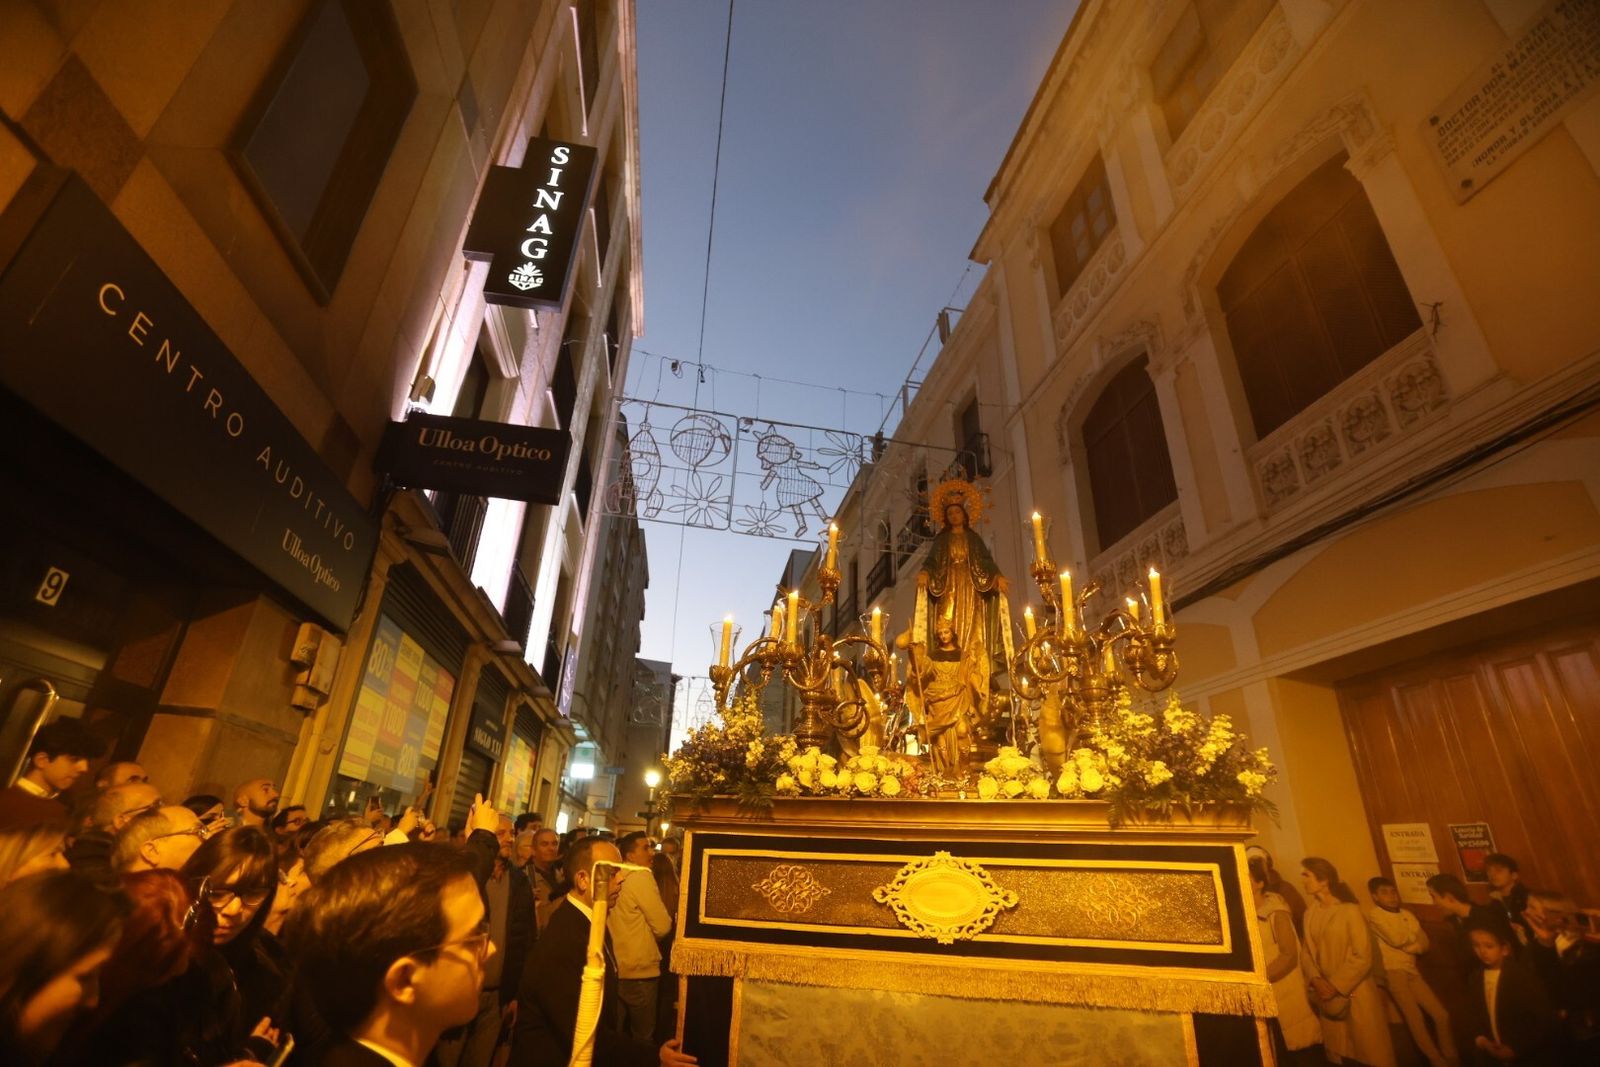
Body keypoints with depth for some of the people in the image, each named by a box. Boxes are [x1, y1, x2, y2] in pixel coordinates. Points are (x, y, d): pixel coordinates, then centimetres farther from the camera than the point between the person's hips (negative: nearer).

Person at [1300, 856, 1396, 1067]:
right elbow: (1307, 953, 4)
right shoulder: (1310, 913, 3)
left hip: (1356, 992, -5)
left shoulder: (1350, 910, -14)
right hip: (1328, 996, 5)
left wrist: (1336, 986, -16)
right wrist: (1316, 980, -13)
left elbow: (1363, 957, -16)